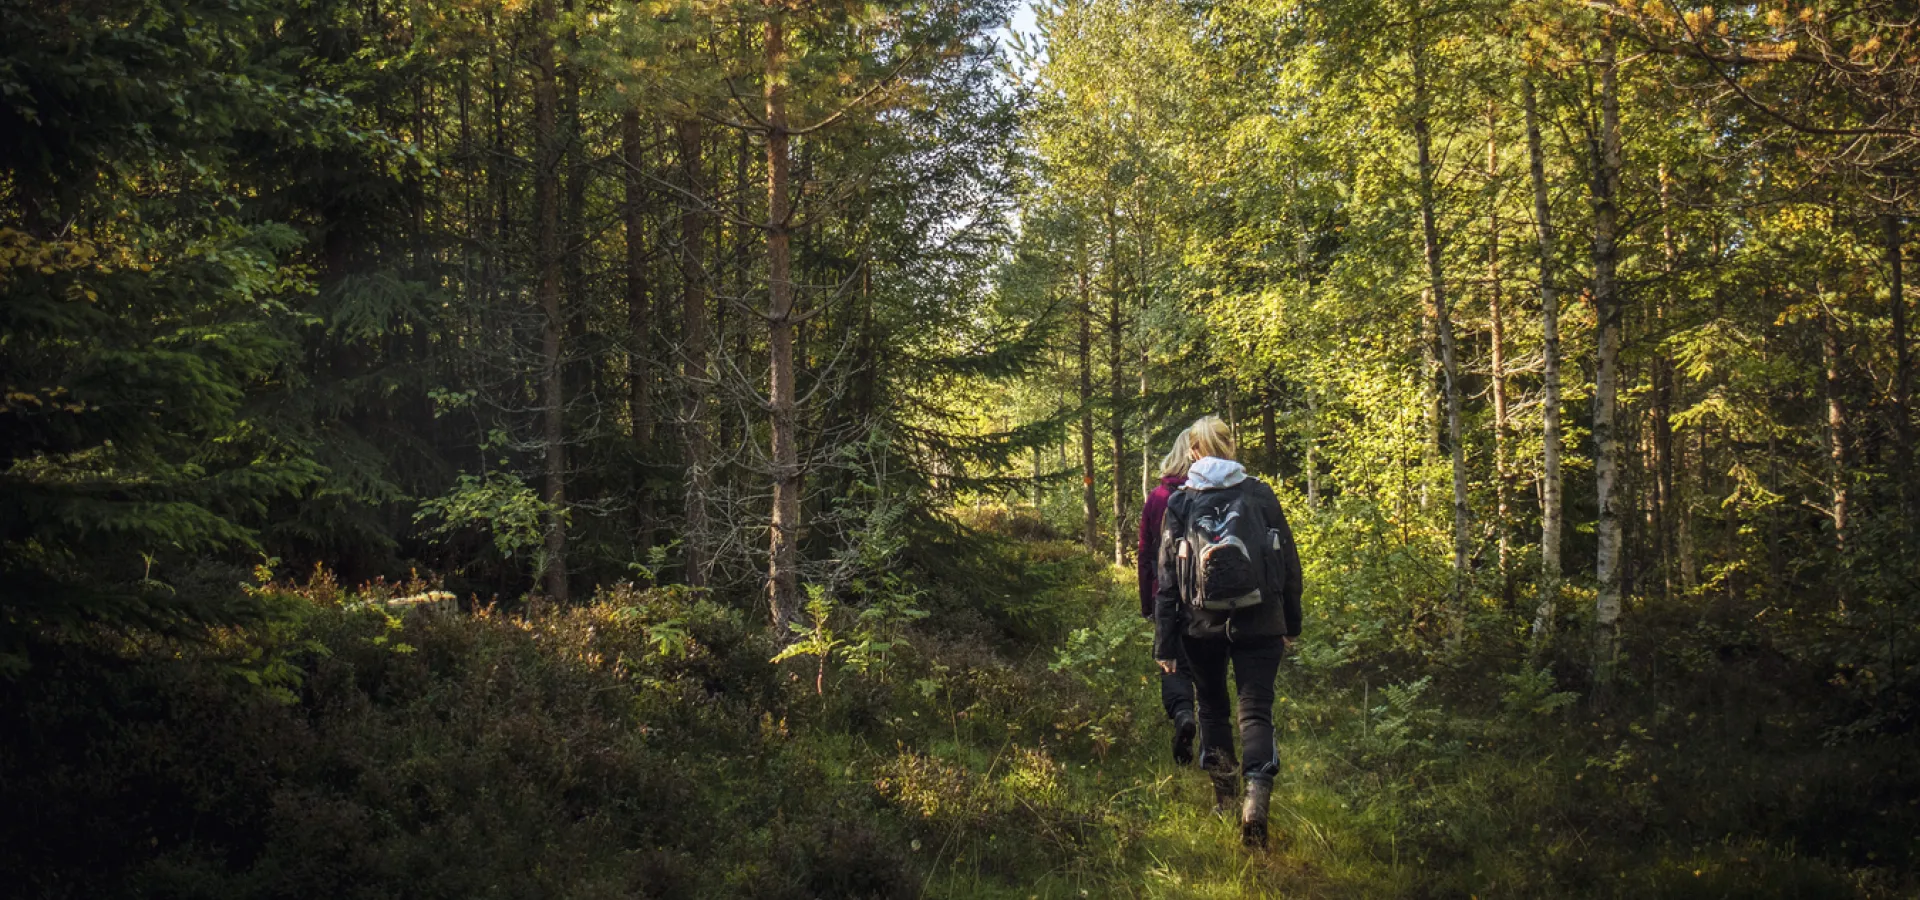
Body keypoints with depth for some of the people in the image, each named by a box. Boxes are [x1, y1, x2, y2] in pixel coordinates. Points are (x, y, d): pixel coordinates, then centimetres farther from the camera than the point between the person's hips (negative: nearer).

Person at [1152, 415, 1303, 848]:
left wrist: (1165, 644, 2)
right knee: (1256, 710, -1)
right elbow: (1289, 562, 4)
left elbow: (1167, 578, -2)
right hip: (1258, 622, 0)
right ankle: (1256, 800, -22)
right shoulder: (1260, 494, 1)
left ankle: (1224, 796, 28)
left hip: (1201, 625, 1)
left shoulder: (1179, 504, -1)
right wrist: (1291, 624, 15)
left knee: (1212, 707, 20)